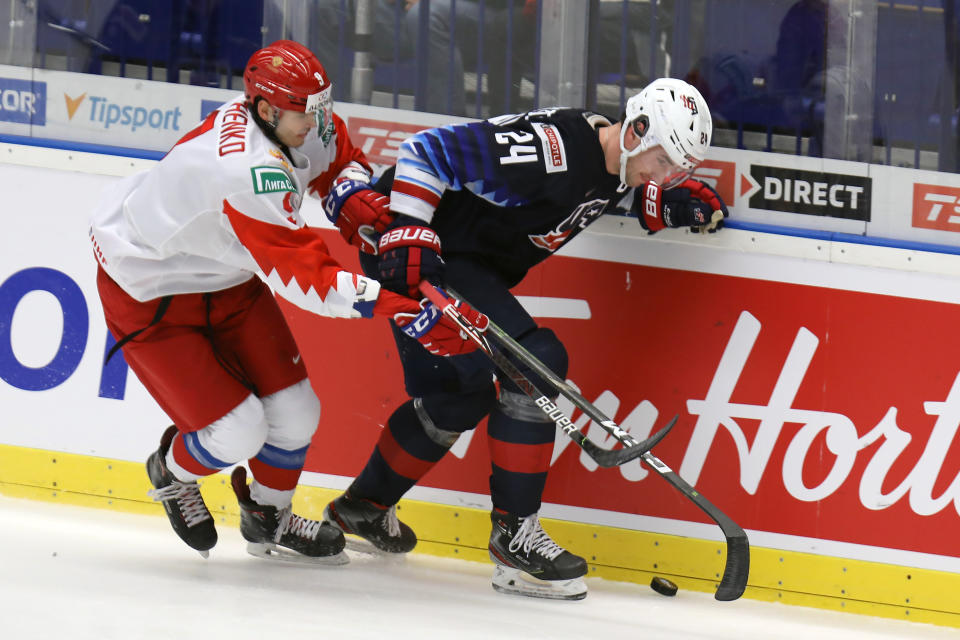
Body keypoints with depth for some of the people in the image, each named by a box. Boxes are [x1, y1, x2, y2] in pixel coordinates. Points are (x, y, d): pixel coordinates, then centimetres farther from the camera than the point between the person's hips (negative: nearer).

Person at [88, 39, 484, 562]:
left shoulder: (298, 127, -13)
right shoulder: (252, 171, -40)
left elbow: (338, 154, 13)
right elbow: (304, 275, -41)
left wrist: (352, 193, -12)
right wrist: (407, 311, -45)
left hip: (225, 275, 8)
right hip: (148, 293, -8)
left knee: (294, 411, 4)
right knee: (236, 433, -11)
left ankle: (269, 519, 32)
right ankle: (173, 471, 24)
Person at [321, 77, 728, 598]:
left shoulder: (614, 166, -1)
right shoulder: (551, 149, -29)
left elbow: (629, 197, 22)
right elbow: (430, 150, -29)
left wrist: (677, 202, 1)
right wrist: (406, 232, -33)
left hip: (472, 262, 11)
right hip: (419, 255, -11)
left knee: (460, 396, 23)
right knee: (535, 362, -18)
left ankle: (363, 507, 43)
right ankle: (514, 536, -12)